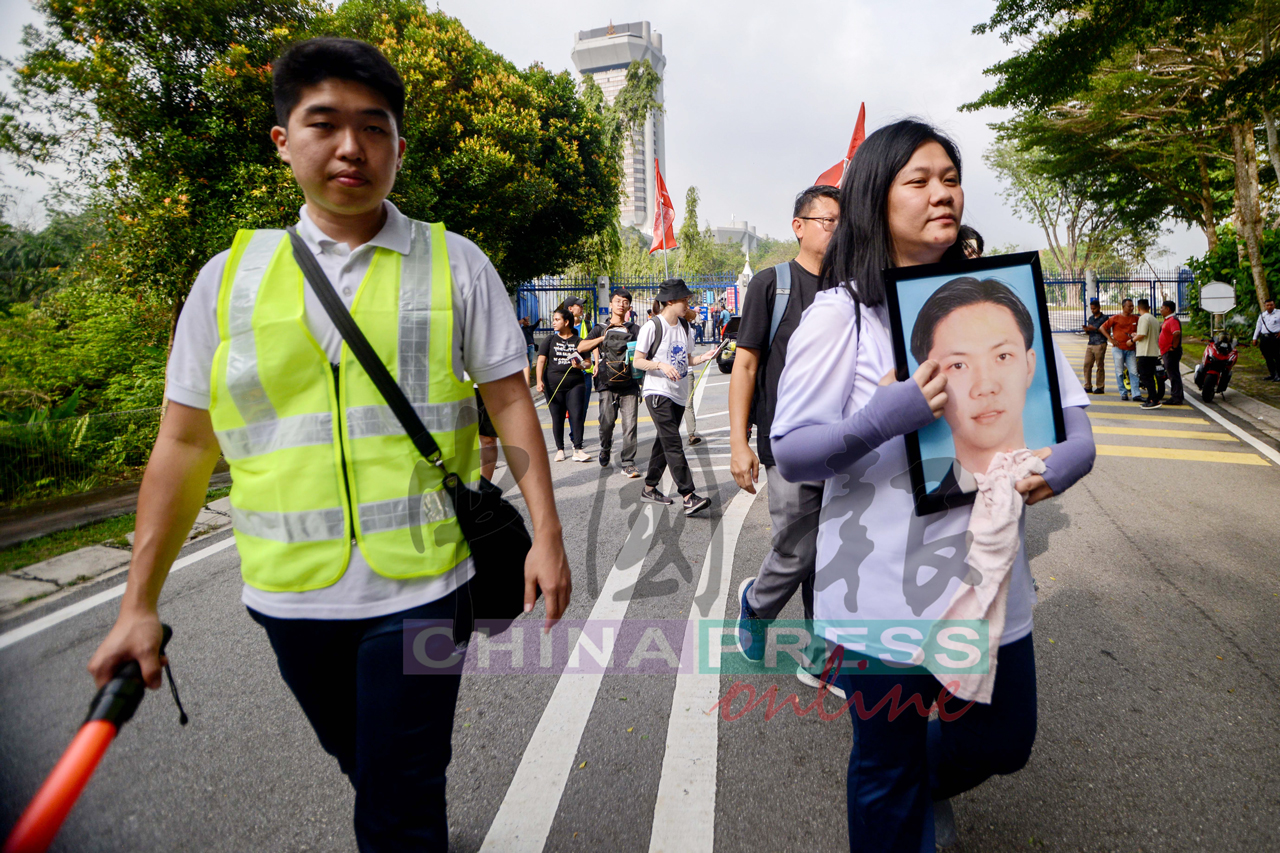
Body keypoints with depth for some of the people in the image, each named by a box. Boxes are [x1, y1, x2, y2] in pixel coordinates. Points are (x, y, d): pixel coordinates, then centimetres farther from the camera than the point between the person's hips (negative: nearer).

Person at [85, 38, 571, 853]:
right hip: (289, 588, 3)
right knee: (365, 764, 24)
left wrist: (547, 535, -6)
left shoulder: (456, 264, -1)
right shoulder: (231, 275, 3)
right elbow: (186, 442, 6)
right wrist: (139, 602, 6)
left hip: (419, 581, -3)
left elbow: (509, 401, -1)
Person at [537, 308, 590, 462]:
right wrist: (539, 380, -10)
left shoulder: (578, 341, 7)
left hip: (575, 384, -1)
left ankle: (578, 449, -5)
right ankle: (560, 449, 16)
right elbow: (541, 360, 3)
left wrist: (580, 365, -14)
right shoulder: (550, 340, 9)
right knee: (557, 418, 5)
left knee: (577, 415, -9)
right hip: (553, 384, 1)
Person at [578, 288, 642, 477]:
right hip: (607, 384, 0)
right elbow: (581, 347, 1)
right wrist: (603, 338, -5)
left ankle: (628, 463, 2)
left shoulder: (635, 329, 12)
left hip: (629, 384, 0)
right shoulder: (600, 328, 12)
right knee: (607, 421, -2)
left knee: (630, 424, -6)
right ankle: (605, 449, 29)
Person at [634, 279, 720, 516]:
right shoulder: (652, 327, -9)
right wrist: (661, 365, -23)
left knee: (665, 442, 12)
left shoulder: (685, 326, 12)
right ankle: (689, 496, -17)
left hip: (678, 394, 8)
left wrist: (703, 357, -1)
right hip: (658, 392, -8)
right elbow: (638, 361, -8)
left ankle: (649, 488, 24)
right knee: (673, 444, -13)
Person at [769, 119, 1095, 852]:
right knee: (888, 776, 14)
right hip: (883, 592, -4)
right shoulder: (841, 313, -9)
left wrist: (1055, 466, -18)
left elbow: (1074, 420, 4)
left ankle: (929, 785, 57)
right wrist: (886, 417, -29)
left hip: (988, 577, 5)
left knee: (1003, 744, 25)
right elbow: (792, 455, -13)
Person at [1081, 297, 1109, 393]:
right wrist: (1086, 329, 2)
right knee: (1087, 365, -1)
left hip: (1100, 344, -6)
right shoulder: (1090, 318, 19)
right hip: (1090, 344, 6)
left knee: (1100, 366, -4)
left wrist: (1095, 329, -16)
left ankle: (1100, 387, 0)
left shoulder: (1105, 318, 0)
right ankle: (1088, 387, 4)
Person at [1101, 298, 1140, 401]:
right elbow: (1103, 327, 2)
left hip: (1131, 349, 2)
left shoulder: (1136, 319, 10)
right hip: (1118, 348, -2)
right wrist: (1110, 339, -4)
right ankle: (1123, 393, 10)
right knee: (1120, 372, 1)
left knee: (1133, 372, -3)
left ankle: (1136, 394, -5)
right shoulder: (1115, 318, 1)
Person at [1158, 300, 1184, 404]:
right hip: (1166, 352, 10)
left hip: (1171, 352, -10)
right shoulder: (1167, 320, 16)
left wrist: (1173, 347, -24)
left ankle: (1176, 398, -6)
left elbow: (1177, 333, -30)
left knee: (1173, 375, -8)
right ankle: (1176, 396, 21)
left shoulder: (1173, 320, -16)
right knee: (1172, 375, 14)